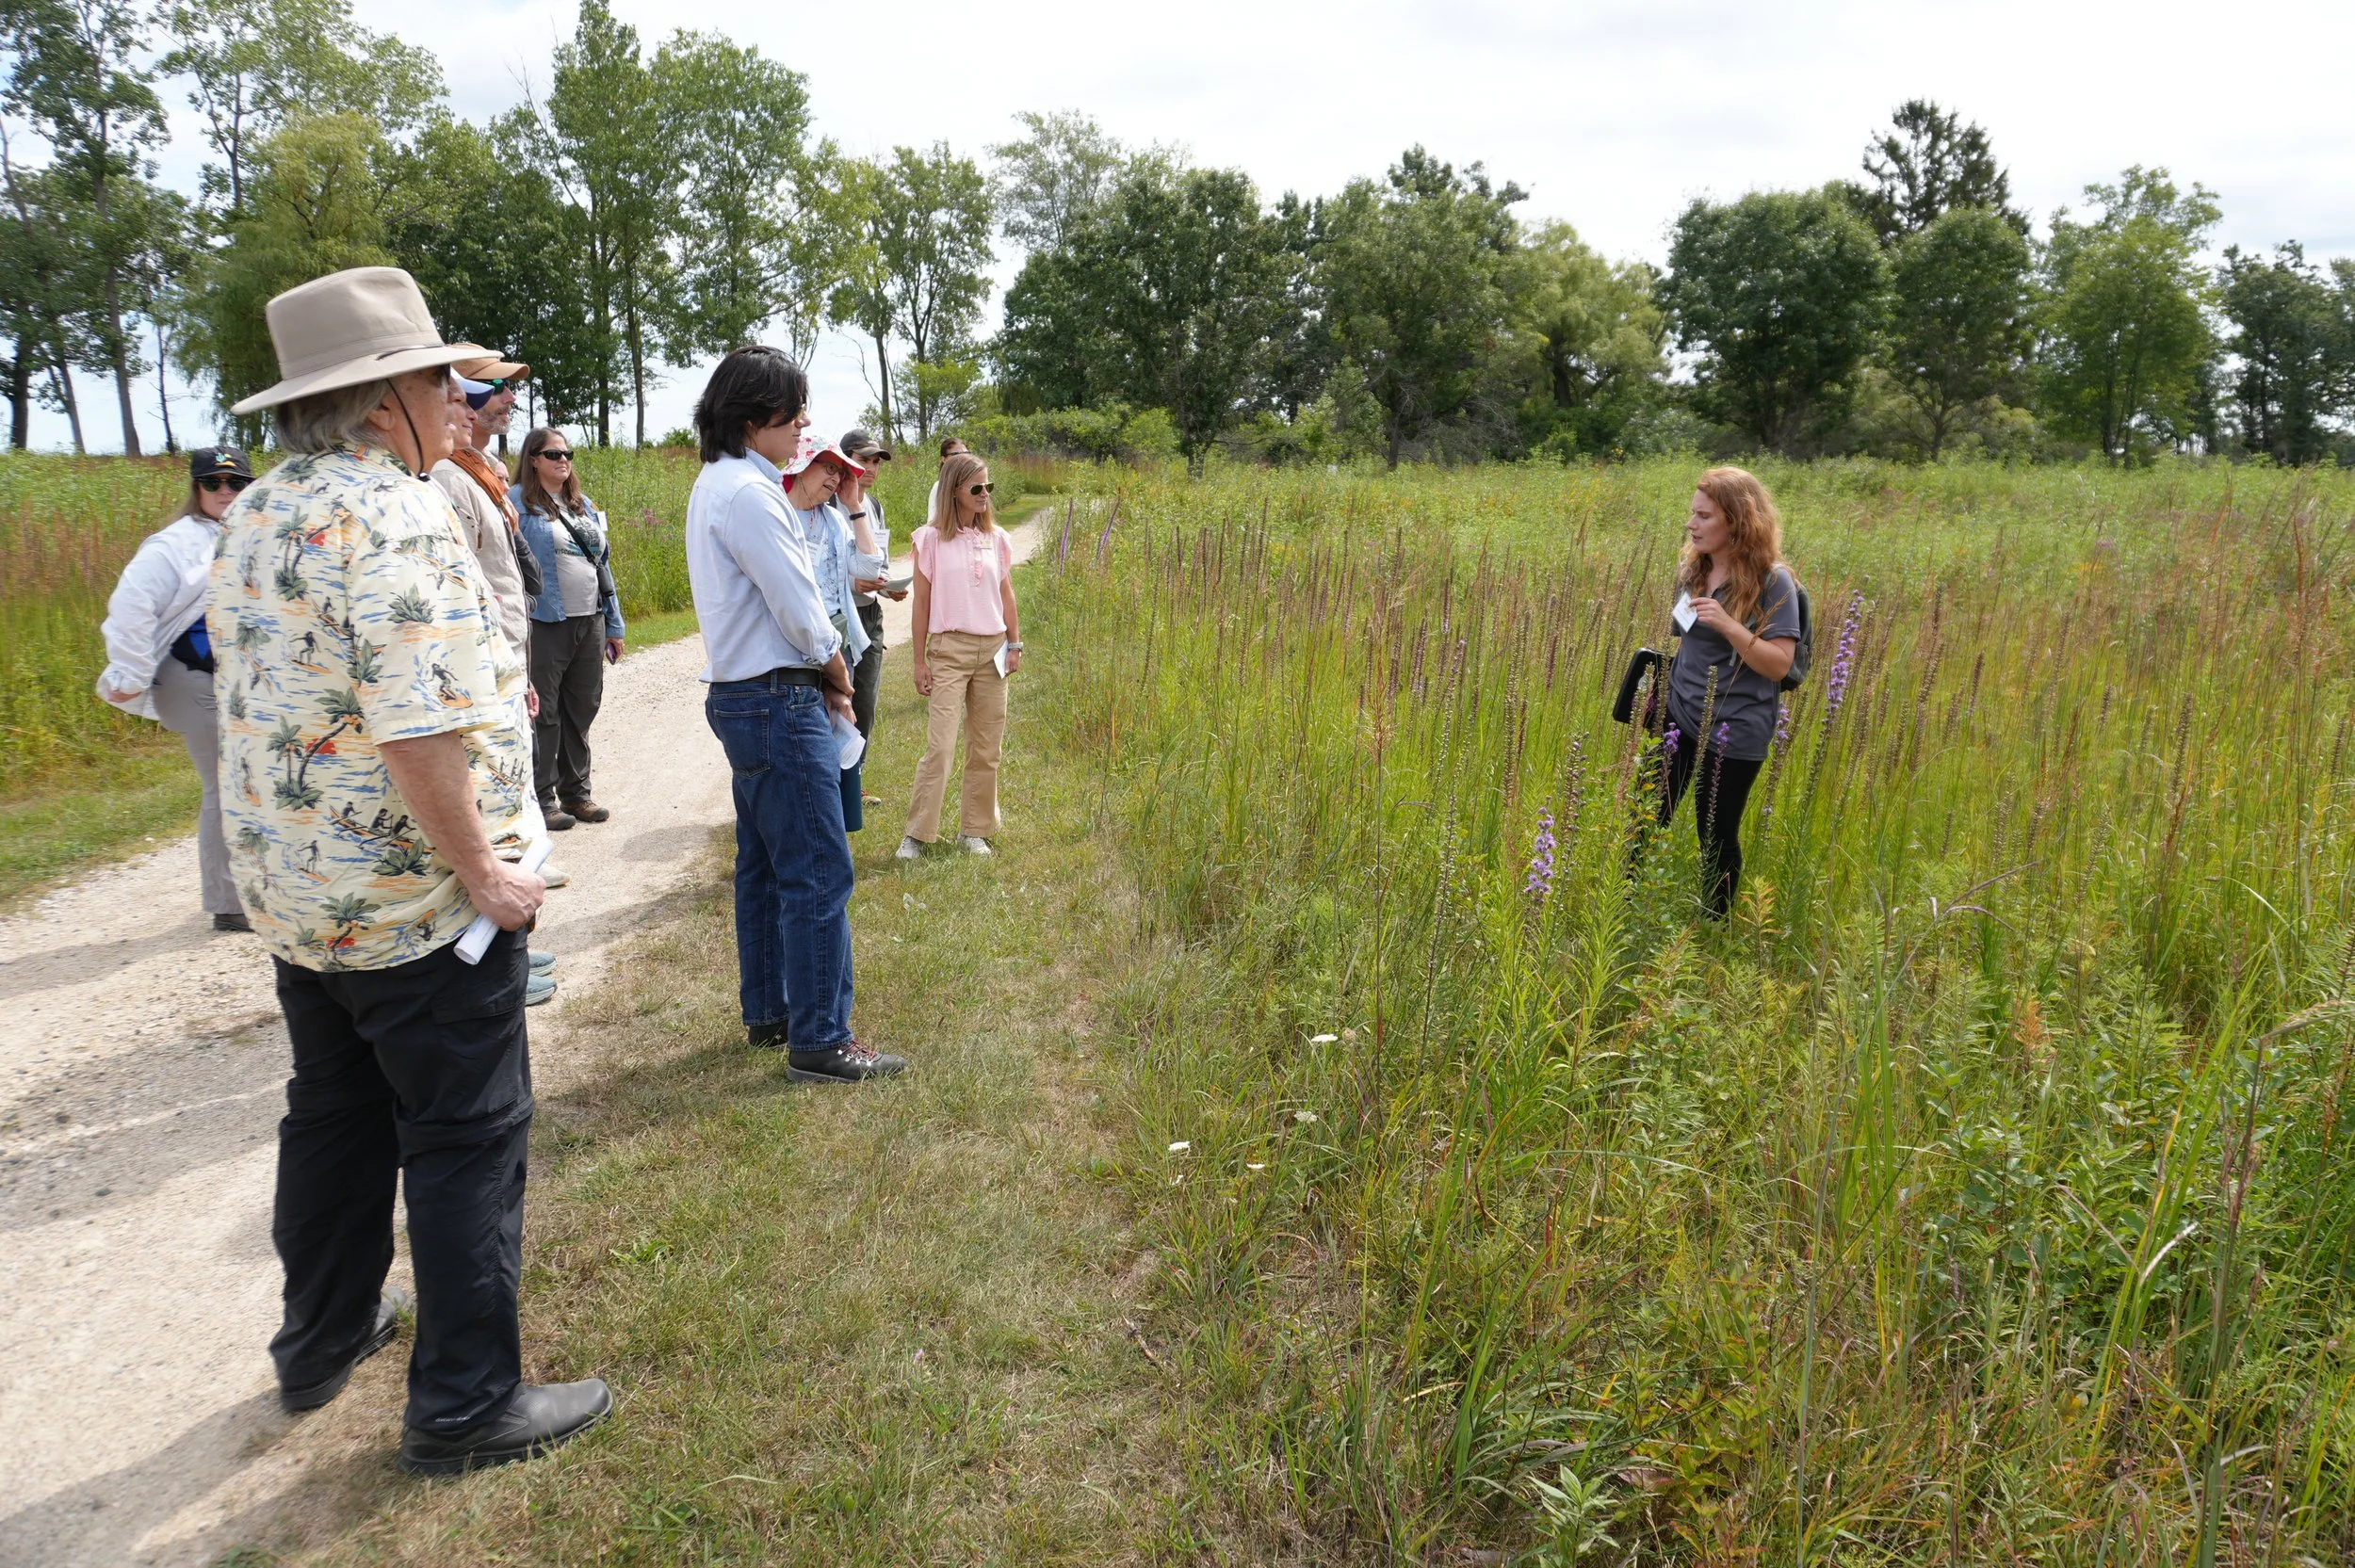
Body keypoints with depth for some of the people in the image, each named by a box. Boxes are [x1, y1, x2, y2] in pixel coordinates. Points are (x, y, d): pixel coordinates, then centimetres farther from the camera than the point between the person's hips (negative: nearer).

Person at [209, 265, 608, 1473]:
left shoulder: (253, 519, 8)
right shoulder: (396, 521, -21)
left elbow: (261, 695, 16)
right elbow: (417, 735, -28)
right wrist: (481, 873, -18)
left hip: (288, 887, 9)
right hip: (408, 898, -9)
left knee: (335, 1114, 23)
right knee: (467, 1137, 3)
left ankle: (322, 1339, 40)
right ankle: (465, 1406, 14)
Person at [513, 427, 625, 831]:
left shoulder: (584, 505, 15)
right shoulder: (519, 503, -6)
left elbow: (602, 563, 18)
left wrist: (614, 624, 16)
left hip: (590, 623, 7)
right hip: (546, 625, -6)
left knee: (582, 710, 13)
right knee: (544, 714, 0)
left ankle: (576, 792, 24)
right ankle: (542, 798, 9)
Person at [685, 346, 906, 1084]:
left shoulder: (720, 484, 14)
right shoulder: (747, 492, -18)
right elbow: (801, 610, -18)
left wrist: (822, 677, 7)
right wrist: (838, 678, 0)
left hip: (743, 697, 11)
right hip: (779, 700, -11)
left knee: (765, 865, 18)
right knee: (819, 875, -6)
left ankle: (767, 1012, 29)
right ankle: (819, 1041, 1)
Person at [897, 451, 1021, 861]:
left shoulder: (996, 539, 7)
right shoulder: (931, 539, -3)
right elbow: (922, 604, -2)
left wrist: (1014, 645, 8)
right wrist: (920, 661, -3)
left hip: (992, 650, 4)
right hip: (949, 650, -4)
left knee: (986, 749, 7)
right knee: (940, 747, -9)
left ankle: (974, 831, 18)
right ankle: (916, 834, -1)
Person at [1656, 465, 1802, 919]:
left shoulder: (1772, 582, -13)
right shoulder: (1692, 569, 5)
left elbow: (1780, 665, -18)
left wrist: (1729, 625, -29)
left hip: (1733, 731, -6)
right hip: (1679, 716, 6)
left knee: (1716, 836, 6)